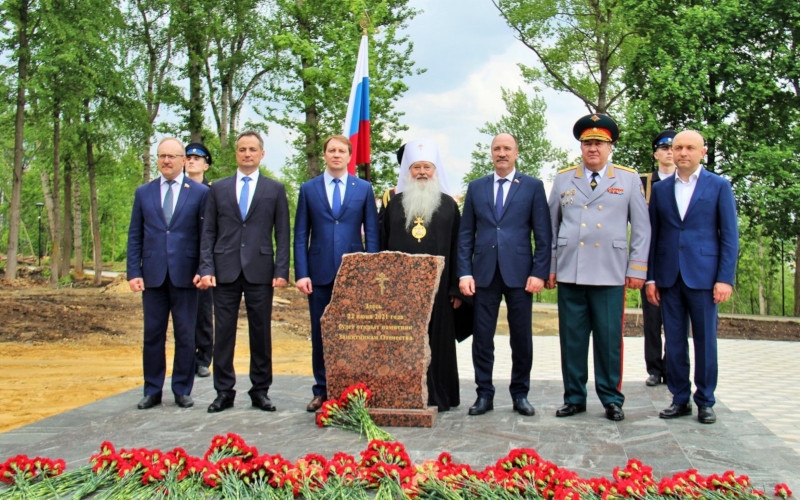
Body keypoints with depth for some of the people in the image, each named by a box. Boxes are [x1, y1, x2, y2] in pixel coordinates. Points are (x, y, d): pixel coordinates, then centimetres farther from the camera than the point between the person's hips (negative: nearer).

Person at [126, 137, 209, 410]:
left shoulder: (200, 192, 2)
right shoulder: (143, 192, 10)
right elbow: (135, 235, 9)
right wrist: (133, 272, 0)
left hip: (185, 275, -2)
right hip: (153, 275, 2)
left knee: (185, 336, 5)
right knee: (153, 335, 7)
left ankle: (182, 390, 17)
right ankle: (152, 391, 18)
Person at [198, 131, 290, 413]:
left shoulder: (275, 189, 8)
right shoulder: (218, 189, 11)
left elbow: (282, 234, 4)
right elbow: (208, 233, 8)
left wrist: (282, 271, -5)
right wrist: (206, 268, -3)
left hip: (260, 271, -1)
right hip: (225, 271, 1)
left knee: (261, 333, 5)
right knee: (224, 333, 4)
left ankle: (260, 391, 15)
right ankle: (224, 392, 14)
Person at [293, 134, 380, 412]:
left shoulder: (364, 188, 6)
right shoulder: (308, 189, 7)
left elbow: (372, 233, 5)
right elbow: (300, 235, 5)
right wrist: (301, 273, -4)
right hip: (320, 274, 1)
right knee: (320, 335, 6)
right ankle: (321, 390, 16)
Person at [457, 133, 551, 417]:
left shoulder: (533, 187, 5)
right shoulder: (476, 187, 11)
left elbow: (542, 234, 2)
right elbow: (466, 234, 9)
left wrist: (540, 273, -7)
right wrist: (464, 273, 0)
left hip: (519, 273, -1)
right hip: (484, 274, 2)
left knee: (521, 339, 6)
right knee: (482, 338, 4)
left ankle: (520, 394, 19)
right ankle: (484, 394, 15)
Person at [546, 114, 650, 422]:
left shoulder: (629, 179, 8)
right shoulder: (563, 179, 12)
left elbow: (641, 227, 7)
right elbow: (551, 226, 12)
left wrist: (637, 268, 0)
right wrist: (549, 266, 7)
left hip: (610, 274, -1)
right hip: (569, 272, 2)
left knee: (609, 338, 1)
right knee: (572, 338, 5)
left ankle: (612, 399, 13)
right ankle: (574, 397, 15)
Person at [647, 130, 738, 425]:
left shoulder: (719, 186, 4)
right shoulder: (660, 189, 11)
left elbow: (729, 236, 0)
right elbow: (652, 235, 11)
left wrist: (725, 278, -8)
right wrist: (650, 278, 5)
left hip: (703, 276, -2)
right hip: (669, 278, 3)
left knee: (705, 341, 4)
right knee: (674, 341, 6)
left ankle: (705, 401, 15)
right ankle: (680, 399, 16)